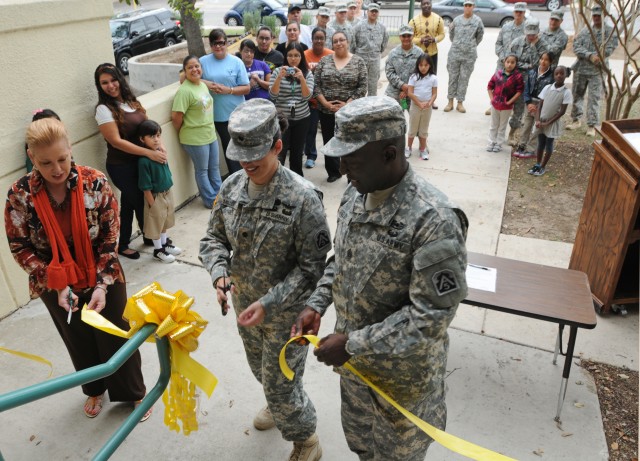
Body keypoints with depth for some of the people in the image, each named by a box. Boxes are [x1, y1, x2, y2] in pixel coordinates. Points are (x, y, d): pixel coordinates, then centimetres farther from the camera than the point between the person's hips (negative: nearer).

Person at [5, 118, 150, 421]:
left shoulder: (95, 182, -18)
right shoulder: (19, 194, -16)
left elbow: (111, 237, -13)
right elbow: (20, 248, -8)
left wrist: (102, 285, -19)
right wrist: (56, 286, -16)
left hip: (104, 281, -1)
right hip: (57, 289, 2)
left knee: (117, 340, 14)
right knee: (80, 344, 22)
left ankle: (134, 393, 39)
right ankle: (95, 390, 50)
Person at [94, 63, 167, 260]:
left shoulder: (131, 100, 6)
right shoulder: (104, 109, -13)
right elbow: (116, 141, -18)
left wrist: (159, 147, -6)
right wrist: (149, 153, -21)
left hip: (139, 161, 5)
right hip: (121, 167, -5)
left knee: (129, 203, 18)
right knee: (141, 202, 5)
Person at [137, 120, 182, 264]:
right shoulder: (144, 161, -25)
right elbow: (146, 187, -21)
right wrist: (152, 203, -18)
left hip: (167, 193, 7)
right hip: (155, 196, -7)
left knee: (165, 220, 23)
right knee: (156, 222, 10)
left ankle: (165, 243, 43)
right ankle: (158, 250, 27)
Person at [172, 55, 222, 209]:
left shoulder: (203, 85, 6)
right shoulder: (184, 91, -21)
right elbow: (176, 116, -21)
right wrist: (182, 133, -6)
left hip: (210, 134, 8)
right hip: (195, 139, -8)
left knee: (215, 168, 18)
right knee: (202, 171, 7)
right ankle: (211, 201, 20)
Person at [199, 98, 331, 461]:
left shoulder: (302, 197, -24)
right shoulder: (232, 187, -7)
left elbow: (311, 268, -21)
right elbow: (214, 238, 3)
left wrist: (268, 303, -27)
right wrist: (220, 274, -16)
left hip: (286, 312, -6)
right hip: (245, 305, 6)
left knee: (281, 384, 8)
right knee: (262, 371, 28)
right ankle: (280, 406, 61)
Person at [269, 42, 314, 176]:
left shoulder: (307, 73, 2)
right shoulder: (278, 71, -2)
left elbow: (307, 97, -10)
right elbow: (272, 95, -9)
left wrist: (301, 78, -24)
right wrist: (279, 77, -23)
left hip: (302, 118, 2)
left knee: (297, 151, 11)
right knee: (279, 152, -9)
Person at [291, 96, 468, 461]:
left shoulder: (434, 220, -31)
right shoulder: (357, 192, -6)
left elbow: (432, 315, -29)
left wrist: (354, 345, -26)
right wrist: (317, 305, -3)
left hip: (403, 371, -6)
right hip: (354, 358, 7)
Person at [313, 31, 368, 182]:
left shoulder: (358, 62, -1)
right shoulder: (324, 61, 4)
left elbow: (362, 87, -6)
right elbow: (316, 84, 1)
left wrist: (347, 104, -14)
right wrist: (325, 103, -11)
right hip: (326, 111, 2)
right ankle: (333, 171, 26)